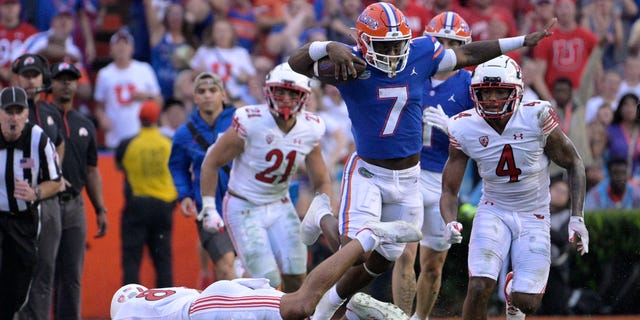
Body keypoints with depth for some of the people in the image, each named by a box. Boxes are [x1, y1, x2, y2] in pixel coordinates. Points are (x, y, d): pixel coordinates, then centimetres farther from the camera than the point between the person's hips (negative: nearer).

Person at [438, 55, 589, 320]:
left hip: (534, 216, 0)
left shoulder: (536, 118, -18)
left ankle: (513, 290, 34)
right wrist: (450, 222, -28)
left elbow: (573, 164, -6)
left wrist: (577, 218, -12)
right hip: (493, 211, 1)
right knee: (479, 288, -21)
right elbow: (449, 190, -6)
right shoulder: (465, 129, -12)